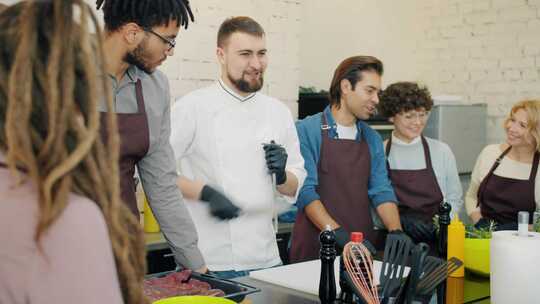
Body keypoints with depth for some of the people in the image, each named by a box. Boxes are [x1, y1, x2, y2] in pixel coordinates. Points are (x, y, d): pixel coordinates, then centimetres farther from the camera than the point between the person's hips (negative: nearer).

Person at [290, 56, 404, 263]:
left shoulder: (372, 139, 11)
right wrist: (340, 235, -22)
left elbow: (381, 190, 6)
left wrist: (396, 232, -10)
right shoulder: (307, 131, -6)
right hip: (317, 246, -4)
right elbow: (305, 190, -12)